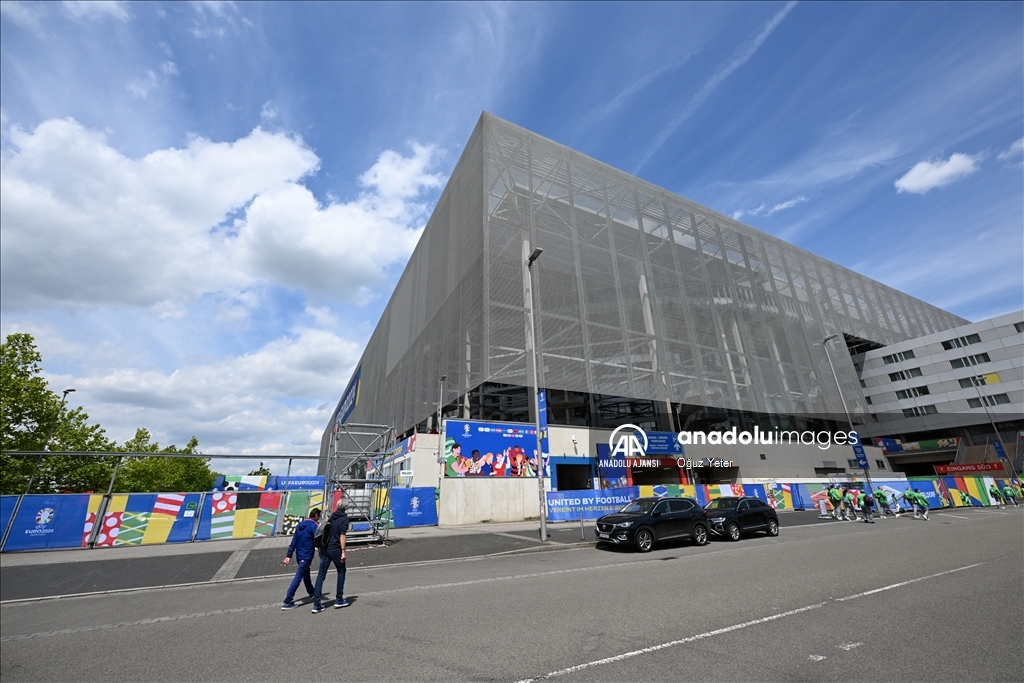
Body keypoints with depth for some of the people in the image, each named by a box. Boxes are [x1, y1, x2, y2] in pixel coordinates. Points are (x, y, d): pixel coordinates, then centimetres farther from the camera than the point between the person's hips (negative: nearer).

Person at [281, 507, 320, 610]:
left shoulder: (300, 524, 9)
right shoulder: (313, 525, -15)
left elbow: (294, 541, 11)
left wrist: (288, 556, 13)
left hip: (299, 555, 9)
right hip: (307, 556, -9)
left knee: (306, 574, 23)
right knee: (298, 577, -5)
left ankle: (311, 592, 40)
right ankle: (287, 602, -6)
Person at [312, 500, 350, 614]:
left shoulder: (331, 517, 10)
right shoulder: (344, 518, -9)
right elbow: (342, 535, -16)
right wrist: (343, 551, -15)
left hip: (325, 549, 6)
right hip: (336, 550, -5)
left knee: (321, 575, 6)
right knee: (341, 573, 12)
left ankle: (316, 604, 4)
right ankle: (339, 600, 18)